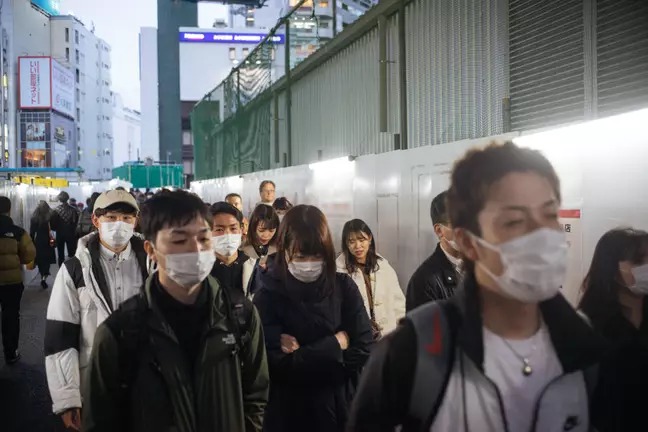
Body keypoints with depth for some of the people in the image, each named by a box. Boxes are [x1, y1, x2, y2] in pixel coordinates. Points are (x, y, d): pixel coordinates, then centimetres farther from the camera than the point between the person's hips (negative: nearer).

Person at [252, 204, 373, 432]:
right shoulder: (268, 296, -12)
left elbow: (363, 353, -9)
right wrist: (335, 344, -14)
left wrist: (301, 356, -16)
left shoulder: (344, 287, -5)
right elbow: (279, 366, -18)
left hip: (341, 409, 2)